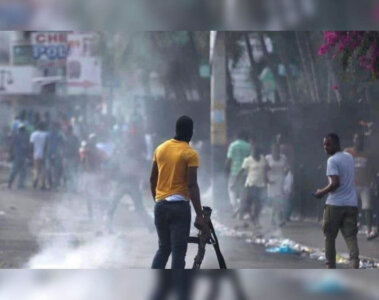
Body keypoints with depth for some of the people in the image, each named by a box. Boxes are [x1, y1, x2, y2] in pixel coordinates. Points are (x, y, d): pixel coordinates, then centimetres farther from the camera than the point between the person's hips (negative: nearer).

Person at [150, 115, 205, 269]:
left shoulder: (160, 149, 8)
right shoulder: (190, 154, -10)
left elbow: (152, 179, 13)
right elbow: (192, 186, -16)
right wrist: (199, 215, -15)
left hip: (160, 205, 6)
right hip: (179, 206, -6)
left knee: (163, 248, 16)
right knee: (178, 252, -2)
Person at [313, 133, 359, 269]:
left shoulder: (332, 160, -11)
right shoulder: (349, 157, 13)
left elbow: (335, 183, -20)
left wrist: (322, 192, -5)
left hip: (335, 204, -6)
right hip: (351, 204, 6)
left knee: (329, 236, 8)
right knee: (350, 236, -1)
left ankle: (331, 266, 9)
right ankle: (355, 264, -19)